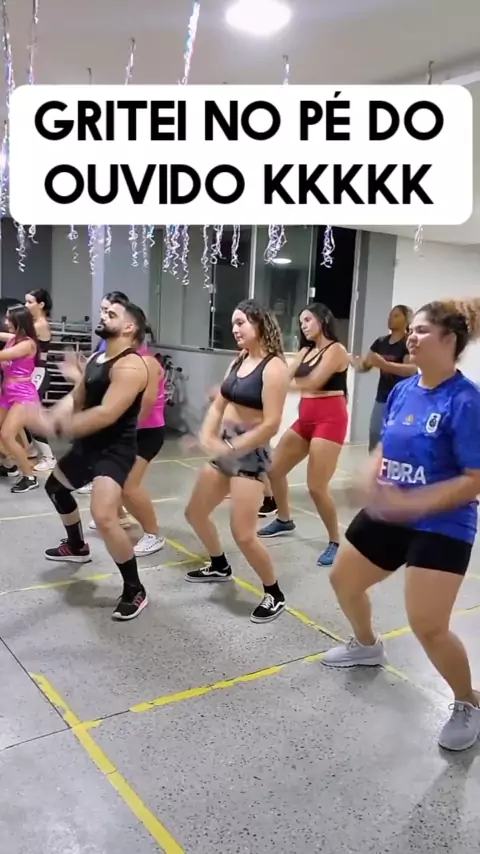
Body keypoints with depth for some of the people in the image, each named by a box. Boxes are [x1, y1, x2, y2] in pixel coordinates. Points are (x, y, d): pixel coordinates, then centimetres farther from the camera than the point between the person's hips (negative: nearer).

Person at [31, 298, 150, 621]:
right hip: (88, 445, 11)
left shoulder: (130, 366, -22)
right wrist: (52, 416, -12)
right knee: (55, 487, 30)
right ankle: (77, 547, 54)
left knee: (104, 517, -26)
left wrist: (59, 427, -28)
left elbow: (106, 414, -30)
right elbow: (76, 398, 9)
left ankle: (135, 590, -6)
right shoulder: (96, 358, 9)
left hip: (116, 450, -11)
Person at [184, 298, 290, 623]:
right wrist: (207, 436, -10)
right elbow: (218, 405, 7)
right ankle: (220, 566, 44)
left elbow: (271, 425, -21)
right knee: (195, 513, 20)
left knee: (243, 534, -12)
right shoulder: (239, 361, 8)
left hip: (250, 454, -9)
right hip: (224, 449, 9)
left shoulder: (274, 367, -16)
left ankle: (274, 595, 10)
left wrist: (232, 447, -19)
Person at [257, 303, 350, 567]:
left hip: (329, 419, -9)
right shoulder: (306, 351, 15)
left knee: (317, 486, -14)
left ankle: (335, 542, 4)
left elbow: (313, 382, -17)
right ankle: (284, 520, 35)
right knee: (273, 469, 14)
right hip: (305, 419, 9)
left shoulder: (336, 349, -8)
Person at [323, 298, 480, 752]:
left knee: (427, 626, -7)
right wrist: (372, 484, -7)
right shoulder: (402, 390, 0)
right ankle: (367, 645, 50)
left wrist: (413, 503, -26)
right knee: (343, 581, 20)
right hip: (388, 516, 8)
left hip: (441, 526, -7)